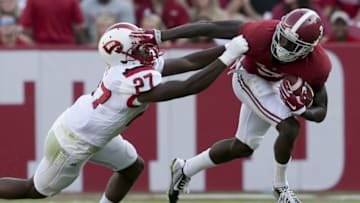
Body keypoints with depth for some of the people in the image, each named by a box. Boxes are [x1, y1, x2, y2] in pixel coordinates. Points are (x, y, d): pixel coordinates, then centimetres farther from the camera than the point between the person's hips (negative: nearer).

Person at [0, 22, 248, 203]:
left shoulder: (134, 66, -7)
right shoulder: (135, 81, -34)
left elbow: (188, 62, -5)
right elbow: (189, 87, -35)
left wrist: (227, 48, -11)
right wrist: (227, 57, -32)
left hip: (88, 129, 9)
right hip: (73, 143, -9)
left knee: (133, 166, 16)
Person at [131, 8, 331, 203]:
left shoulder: (318, 66, -30)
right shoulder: (263, 34, -39)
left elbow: (320, 113, -18)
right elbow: (210, 28, -34)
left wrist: (300, 109, -41)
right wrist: (158, 36, -35)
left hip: (275, 83, 5)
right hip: (250, 77, -5)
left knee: (243, 147, 17)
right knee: (290, 129, -22)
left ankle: (185, 169, 38)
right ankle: (281, 187, 4)